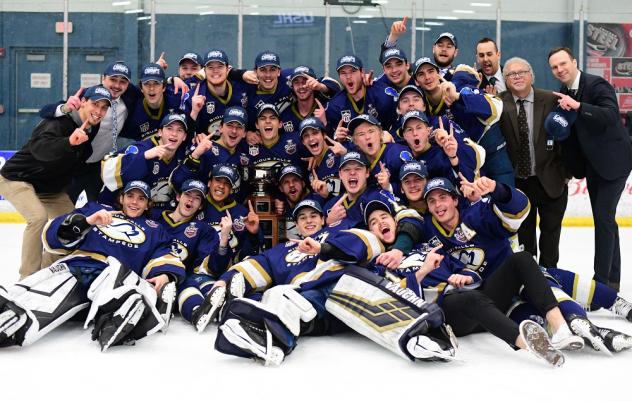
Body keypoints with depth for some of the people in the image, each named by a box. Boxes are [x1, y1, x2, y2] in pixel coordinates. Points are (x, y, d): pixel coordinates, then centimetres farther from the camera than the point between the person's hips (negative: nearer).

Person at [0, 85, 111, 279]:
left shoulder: (93, 130, -2)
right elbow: (38, 148, -48)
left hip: (50, 187, 9)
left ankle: (46, 269, 21)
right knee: (39, 217, -29)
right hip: (17, 178, -8)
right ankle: (28, 276, -18)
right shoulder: (59, 122, -28)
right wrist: (69, 142, -64)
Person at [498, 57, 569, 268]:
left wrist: (565, 172, -1)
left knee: (551, 228, 13)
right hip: (517, 181, 0)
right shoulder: (500, 104, -7)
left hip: (550, 180, 0)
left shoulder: (551, 100, -7)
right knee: (523, 231, 11)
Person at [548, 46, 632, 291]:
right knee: (604, 219, 14)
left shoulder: (597, 85, -15)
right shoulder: (563, 95, 6)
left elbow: (612, 114, -31)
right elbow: (568, 132, 10)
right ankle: (612, 278, 24)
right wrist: (570, 166, 3)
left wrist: (578, 106, -40)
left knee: (604, 217, -12)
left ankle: (602, 279, -6)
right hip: (592, 163, 8)